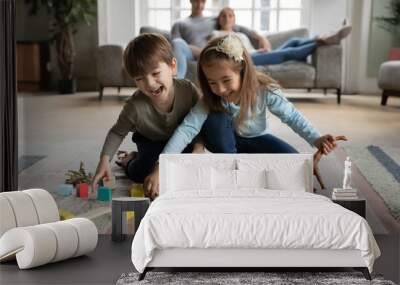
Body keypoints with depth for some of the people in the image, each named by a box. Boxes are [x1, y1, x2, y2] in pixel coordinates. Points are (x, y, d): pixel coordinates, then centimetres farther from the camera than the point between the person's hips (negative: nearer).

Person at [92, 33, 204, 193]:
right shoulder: (135, 107, -34)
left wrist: (198, 149, -30)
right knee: (145, 172, -27)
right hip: (151, 142, -3)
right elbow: (117, 132, -16)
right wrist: (104, 160, -30)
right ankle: (129, 161, 12)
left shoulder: (188, 90, -30)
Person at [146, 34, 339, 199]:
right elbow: (186, 129, -38)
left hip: (257, 140, 1)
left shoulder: (265, 90, -28)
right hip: (226, 143, 0)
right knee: (216, 120, -35)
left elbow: (292, 116, -16)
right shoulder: (210, 100, -29)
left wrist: (316, 139, -29)